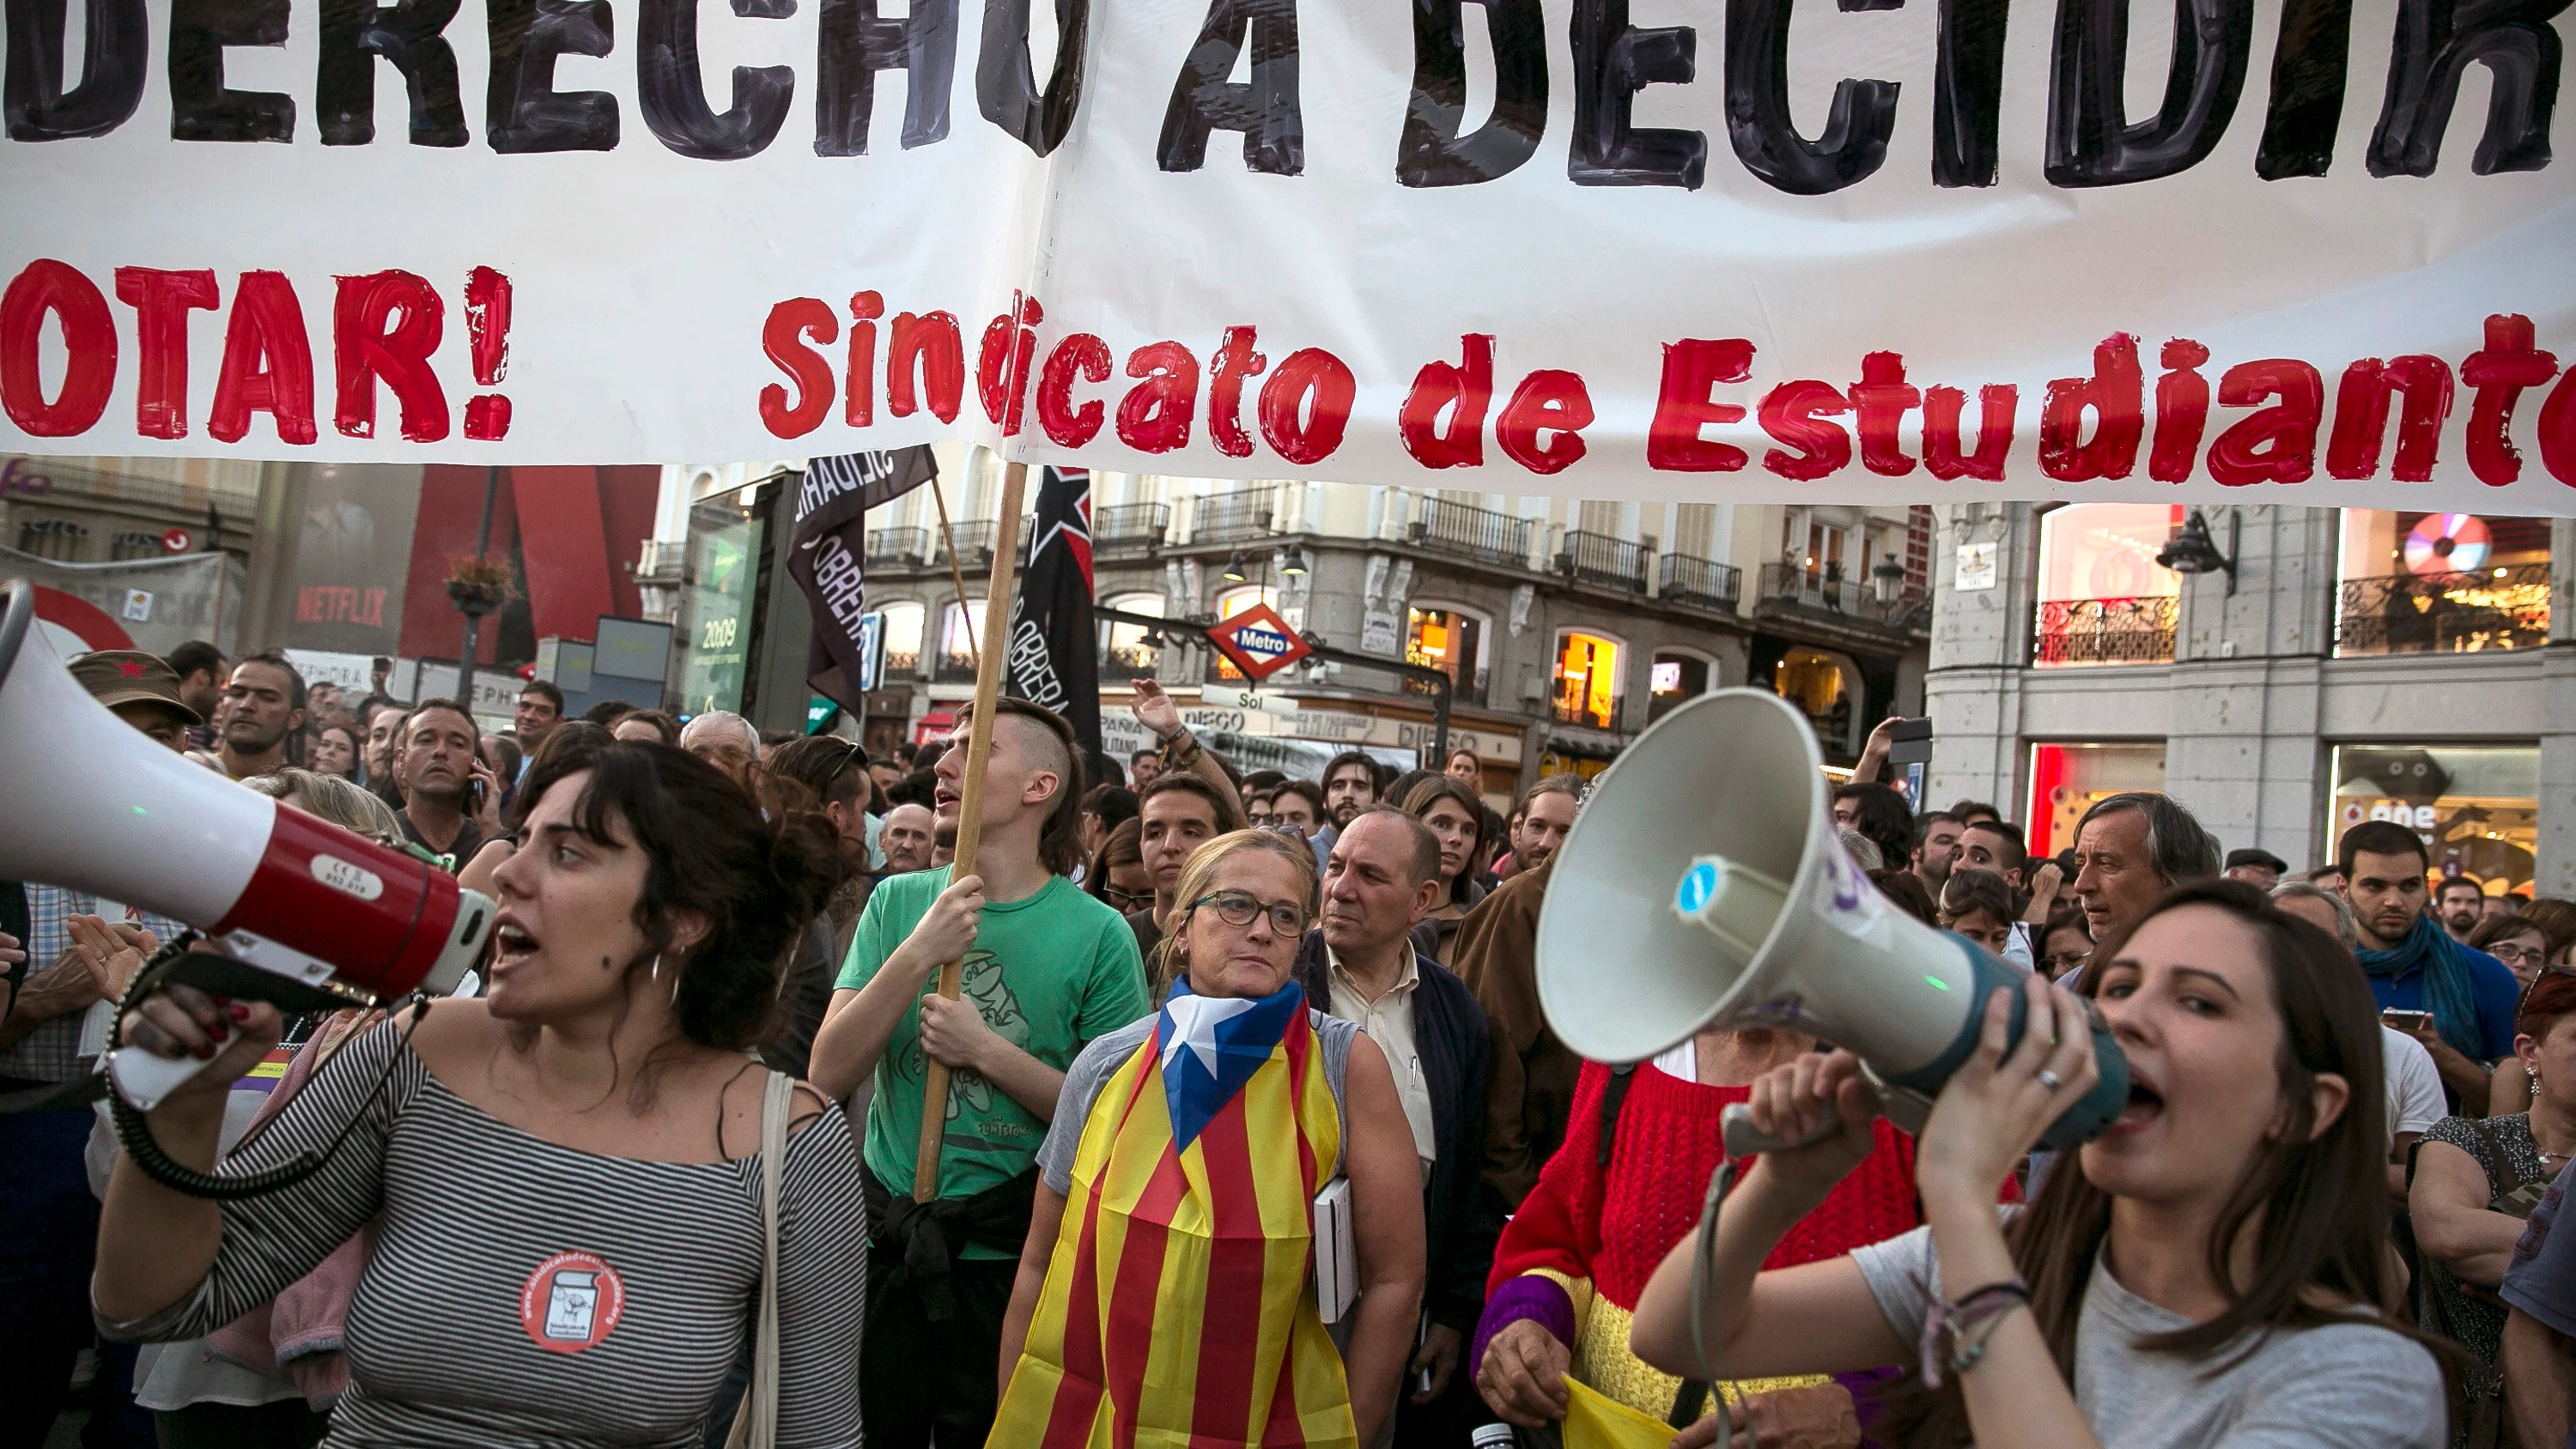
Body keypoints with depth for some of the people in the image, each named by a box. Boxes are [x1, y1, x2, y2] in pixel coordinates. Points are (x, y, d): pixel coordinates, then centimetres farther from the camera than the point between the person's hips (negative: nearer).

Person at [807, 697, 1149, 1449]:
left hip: (1009, 1258, -3)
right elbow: (828, 1075, -7)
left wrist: (988, 1052, -19)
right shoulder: (898, 902, 0)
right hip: (883, 1240, 3)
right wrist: (917, 956, -19)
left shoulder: (1098, 934, -10)